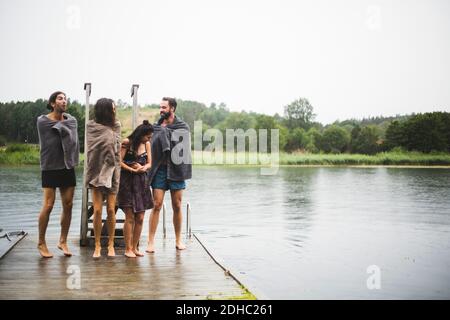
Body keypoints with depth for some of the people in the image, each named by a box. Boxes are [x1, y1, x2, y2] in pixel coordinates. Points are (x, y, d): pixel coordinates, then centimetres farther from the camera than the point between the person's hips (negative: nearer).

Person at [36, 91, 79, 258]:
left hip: (67, 167, 4)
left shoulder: (71, 120, 4)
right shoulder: (43, 121, -6)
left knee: (68, 205, 4)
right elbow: (49, 143, -10)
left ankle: (63, 241, 17)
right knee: (48, 205, -7)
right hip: (50, 168, -4)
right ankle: (41, 242, 9)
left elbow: (72, 140, -9)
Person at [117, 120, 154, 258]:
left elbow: (149, 163, 11)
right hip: (127, 181, -5)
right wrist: (133, 169, -10)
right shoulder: (126, 143, -6)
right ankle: (128, 249, 4)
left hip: (142, 182, 5)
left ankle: (135, 247, 13)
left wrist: (142, 168, -10)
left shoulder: (146, 144, 9)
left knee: (140, 218, 3)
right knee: (130, 217, -5)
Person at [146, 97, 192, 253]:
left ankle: (178, 240, 20)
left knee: (177, 206, 8)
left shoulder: (182, 127, 2)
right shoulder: (156, 127, 8)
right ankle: (151, 241, 2)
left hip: (175, 169, -1)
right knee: (157, 205, -4)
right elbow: (151, 148, 5)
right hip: (159, 169, 1)